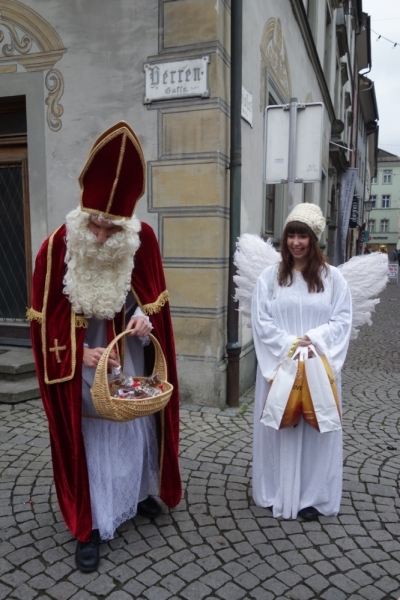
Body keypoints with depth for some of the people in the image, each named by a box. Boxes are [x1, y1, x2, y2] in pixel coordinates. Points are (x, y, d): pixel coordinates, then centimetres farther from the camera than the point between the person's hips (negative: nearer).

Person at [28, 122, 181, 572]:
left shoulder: (143, 240, -13)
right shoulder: (56, 248, -19)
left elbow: (156, 295, 1)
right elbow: (45, 320, -10)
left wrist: (146, 317, -19)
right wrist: (79, 354, -20)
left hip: (132, 362, 3)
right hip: (81, 369, -3)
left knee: (137, 427, 18)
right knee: (89, 437, 6)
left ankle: (138, 492, 45)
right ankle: (90, 527, 24)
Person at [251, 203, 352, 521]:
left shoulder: (332, 277, 2)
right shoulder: (270, 276, 1)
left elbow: (343, 320, -1)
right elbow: (261, 321, -4)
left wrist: (314, 339, -16)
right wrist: (289, 345, -14)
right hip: (279, 366, 0)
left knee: (316, 430, 7)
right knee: (280, 429, 8)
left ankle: (312, 496, 22)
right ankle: (277, 493, 24)